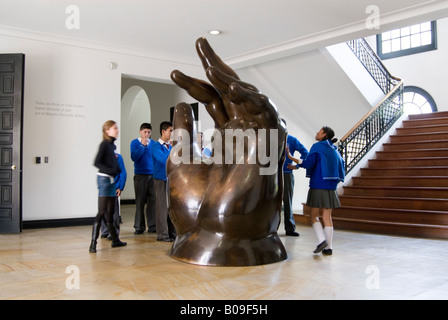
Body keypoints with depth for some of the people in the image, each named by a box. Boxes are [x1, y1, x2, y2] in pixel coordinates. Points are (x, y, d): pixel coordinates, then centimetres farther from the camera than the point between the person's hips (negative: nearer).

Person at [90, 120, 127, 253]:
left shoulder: (112, 145, 14)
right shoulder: (104, 144, -9)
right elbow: (96, 162, -17)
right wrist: (110, 170, -26)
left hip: (111, 180, 8)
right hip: (104, 179, -8)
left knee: (110, 213, 14)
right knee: (101, 212, -10)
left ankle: (115, 240, 23)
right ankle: (93, 243, -8)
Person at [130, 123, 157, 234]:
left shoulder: (153, 143, 9)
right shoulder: (135, 143, 2)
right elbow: (134, 157, -11)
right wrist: (143, 145, -13)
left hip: (153, 175, 2)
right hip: (140, 175, -2)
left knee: (153, 200, 1)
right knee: (140, 201, 1)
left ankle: (152, 225, 8)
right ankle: (139, 227, 8)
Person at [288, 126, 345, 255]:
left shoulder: (317, 147, -5)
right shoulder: (334, 150, 14)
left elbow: (308, 163, -15)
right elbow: (341, 166, 17)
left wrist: (291, 157, -16)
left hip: (318, 186, -5)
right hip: (331, 187, 5)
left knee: (314, 216, 6)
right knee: (327, 217, 7)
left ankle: (322, 240, -11)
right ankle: (329, 247, 4)